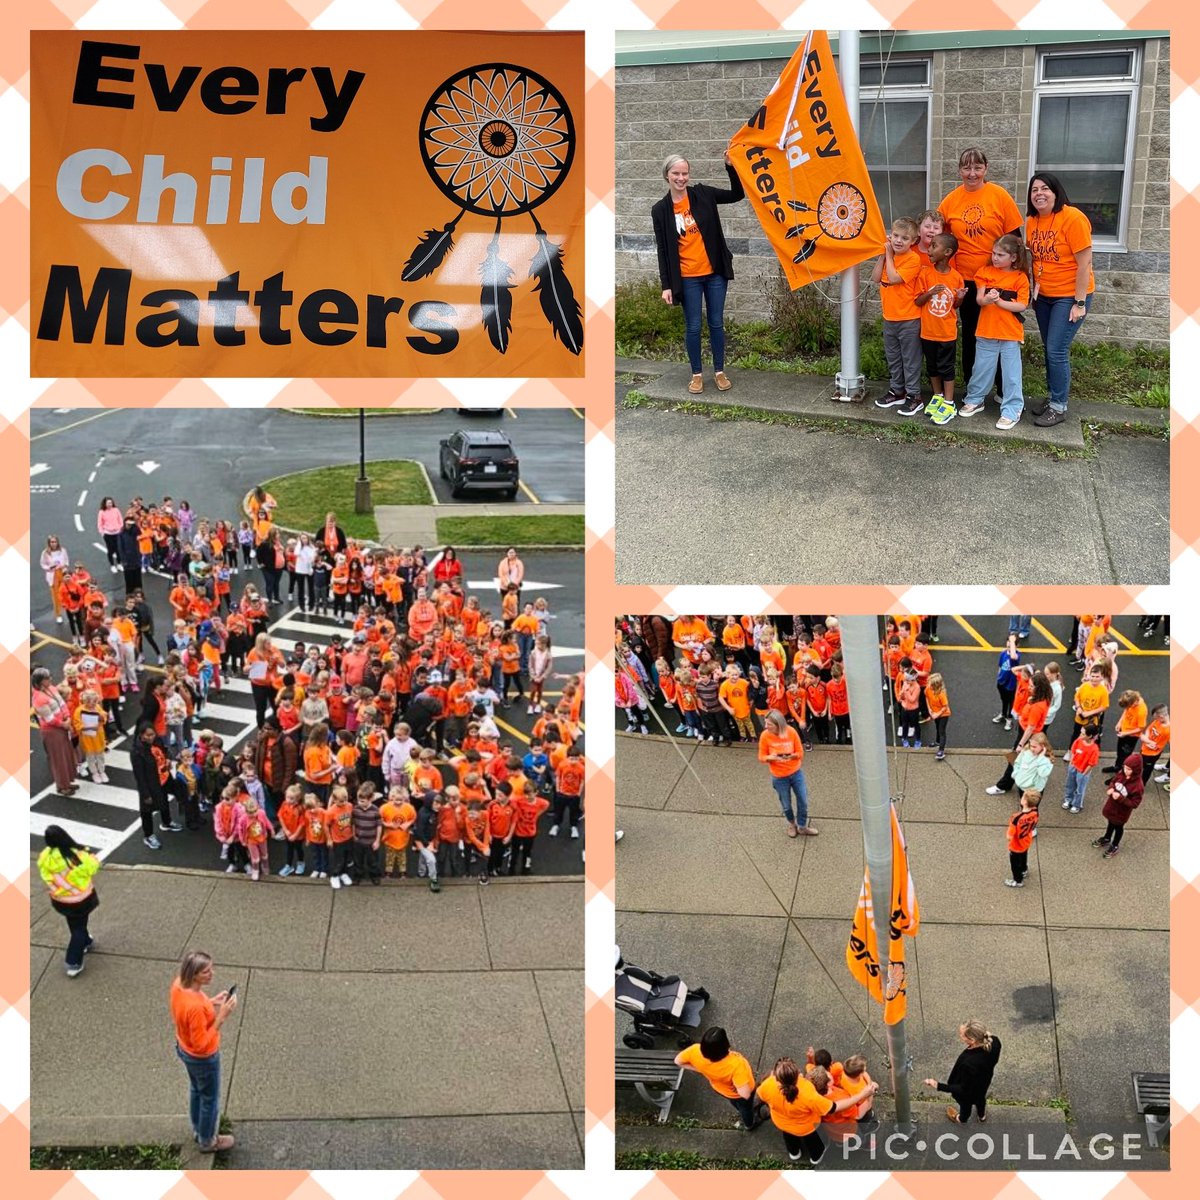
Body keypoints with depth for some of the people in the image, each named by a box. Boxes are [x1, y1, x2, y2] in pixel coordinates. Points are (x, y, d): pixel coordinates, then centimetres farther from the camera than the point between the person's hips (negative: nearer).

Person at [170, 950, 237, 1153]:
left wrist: (211, 1003, -6)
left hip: (184, 1048, 8)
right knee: (209, 1098, 19)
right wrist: (221, 1017, -33)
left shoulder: (179, 984, -17)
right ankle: (207, 1141, 43)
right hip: (203, 1058, -8)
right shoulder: (196, 1007, -42)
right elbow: (201, 1044, -31)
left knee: (196, 1089, 32)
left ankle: (198, 1129, 55)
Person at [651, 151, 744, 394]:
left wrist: (731, 167, -10)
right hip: (687, 278, -1)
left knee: (716, 323, 9)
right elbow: (663, 249, -2)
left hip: (714, 273, 1)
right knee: (693, 327, 6)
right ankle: (697, 374, 20)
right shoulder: (660, 210, -3)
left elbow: (737, 194, 4)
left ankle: (719, 371, 22)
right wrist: (666, 285, -5)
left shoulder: (702, 194, -1)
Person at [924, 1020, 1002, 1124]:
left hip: (969, 1091, -4)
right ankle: (982, 1115, 71)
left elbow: (963, 1089, -32)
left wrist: (938, 1085, -32)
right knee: (980, 1097, 39)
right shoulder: (994, 1041, -33)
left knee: (965, 1104, 32)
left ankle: (962, 1119, 66)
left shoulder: (969, 1063, -49)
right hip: (984, 1082, 4)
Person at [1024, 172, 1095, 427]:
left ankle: (1059, 407, 4)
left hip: (1070, 296, -6)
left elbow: (1084, 263, -17)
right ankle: (1053, 397, 24)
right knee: (1050, 350, 11)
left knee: (1057, 352, -7)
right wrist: (1034, 290, 8)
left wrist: (1079, 303, -17)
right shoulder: (1032, 221, 2)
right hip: (1044, 296, 6)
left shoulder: (1072, 218, -18)